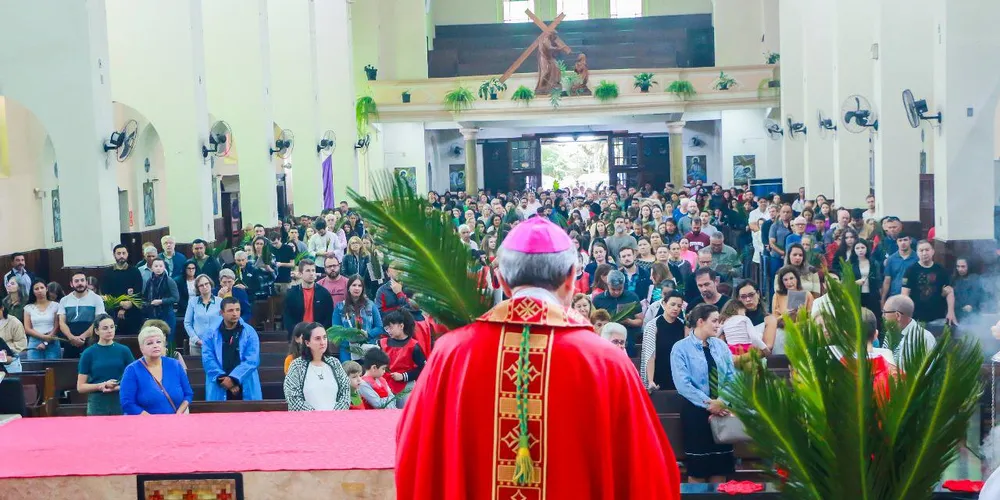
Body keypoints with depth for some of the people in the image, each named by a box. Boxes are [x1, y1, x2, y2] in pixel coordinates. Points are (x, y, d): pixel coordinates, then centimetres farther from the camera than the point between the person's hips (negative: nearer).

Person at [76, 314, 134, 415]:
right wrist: (101, 386, -13)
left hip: (121, 404, 1)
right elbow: (80, 387, 3)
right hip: (97, 406, -1)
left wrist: (119, 387, -11)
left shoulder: (124, 351, 4)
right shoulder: (88, 353, 2)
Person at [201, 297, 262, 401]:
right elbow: (208, 359, -4)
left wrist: (233, 378, -16)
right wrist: (223, 378, -15)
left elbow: (252, 360, -7)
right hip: (219, 390, 0)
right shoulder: (211, 334, 5)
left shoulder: (250, 332, 2)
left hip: (246, 389, 0)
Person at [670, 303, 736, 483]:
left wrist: (723, 401, -15)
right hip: (696, 411, -5)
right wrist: (709, 403, -20)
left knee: (721, 468, 8)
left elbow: (732, 377, 1)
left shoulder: (721, 346, 9)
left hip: (722, 410, 5)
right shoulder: (681, 348, -7)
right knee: (697, 470, 3)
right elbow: (682, 384, -16)